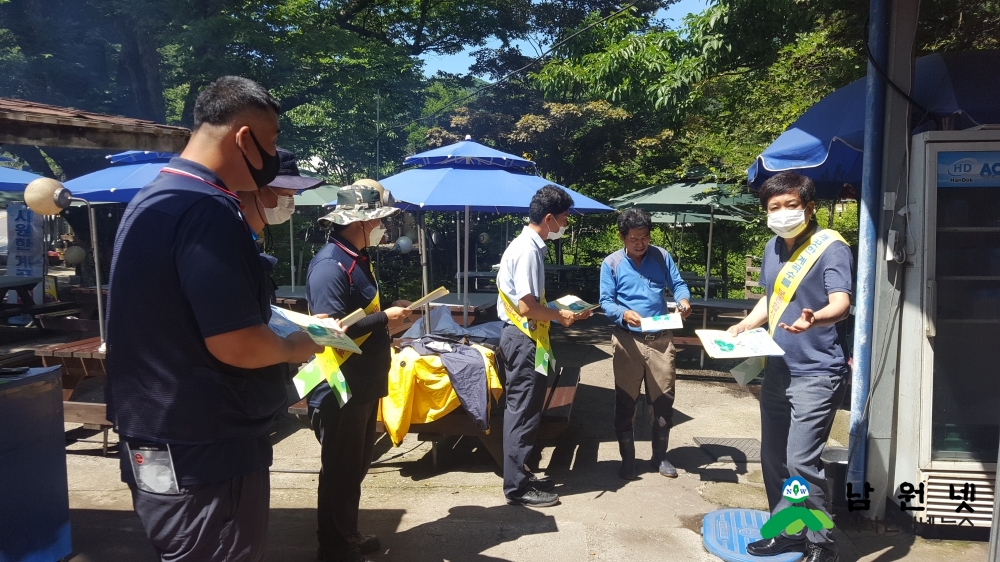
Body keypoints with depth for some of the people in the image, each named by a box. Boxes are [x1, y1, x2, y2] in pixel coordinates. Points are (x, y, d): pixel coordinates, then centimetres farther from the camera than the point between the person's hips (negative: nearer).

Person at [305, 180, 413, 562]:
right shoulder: (330, 265, -21)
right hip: (340, 389, -10)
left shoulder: (358, 258, 11)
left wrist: (390, 315, 2)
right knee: (339, 473, 5)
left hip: (364, 384, 10)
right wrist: (385, 319, -22)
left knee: (355, 468, 21)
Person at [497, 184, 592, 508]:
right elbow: (527, 307, -24)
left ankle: (519, 476, 28)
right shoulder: (529, 250, -20)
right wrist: (560, 316, -9)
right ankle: (517, 488, 9)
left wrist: (560, 311, 12)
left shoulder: (527, 245, 12)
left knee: (520, 411, 17)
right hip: (524, 340, -10)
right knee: (524, 413, -2)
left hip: (520, 337, 10)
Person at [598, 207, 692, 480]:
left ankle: (660, 456, 23)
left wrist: (684, 299, -21)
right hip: (628, 341, -2)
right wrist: (624, 314, -26)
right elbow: (606, 302, -6)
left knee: (664, 399, 7)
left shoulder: (662, 256, 4)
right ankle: (627, 459, 18)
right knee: (625, 402, 5)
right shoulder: (611, 264, -2)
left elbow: (678, 284, 2)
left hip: (661, 339, 2)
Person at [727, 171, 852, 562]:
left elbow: (841, 304, -27)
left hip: (817, 373, -8)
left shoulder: (831, 248, -14)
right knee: (773, 457, 13)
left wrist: (813, 319, -48)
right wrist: (744, 326, 5)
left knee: (802, 462, -11)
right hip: (778, 370, 8)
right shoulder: (773, 248, 8)